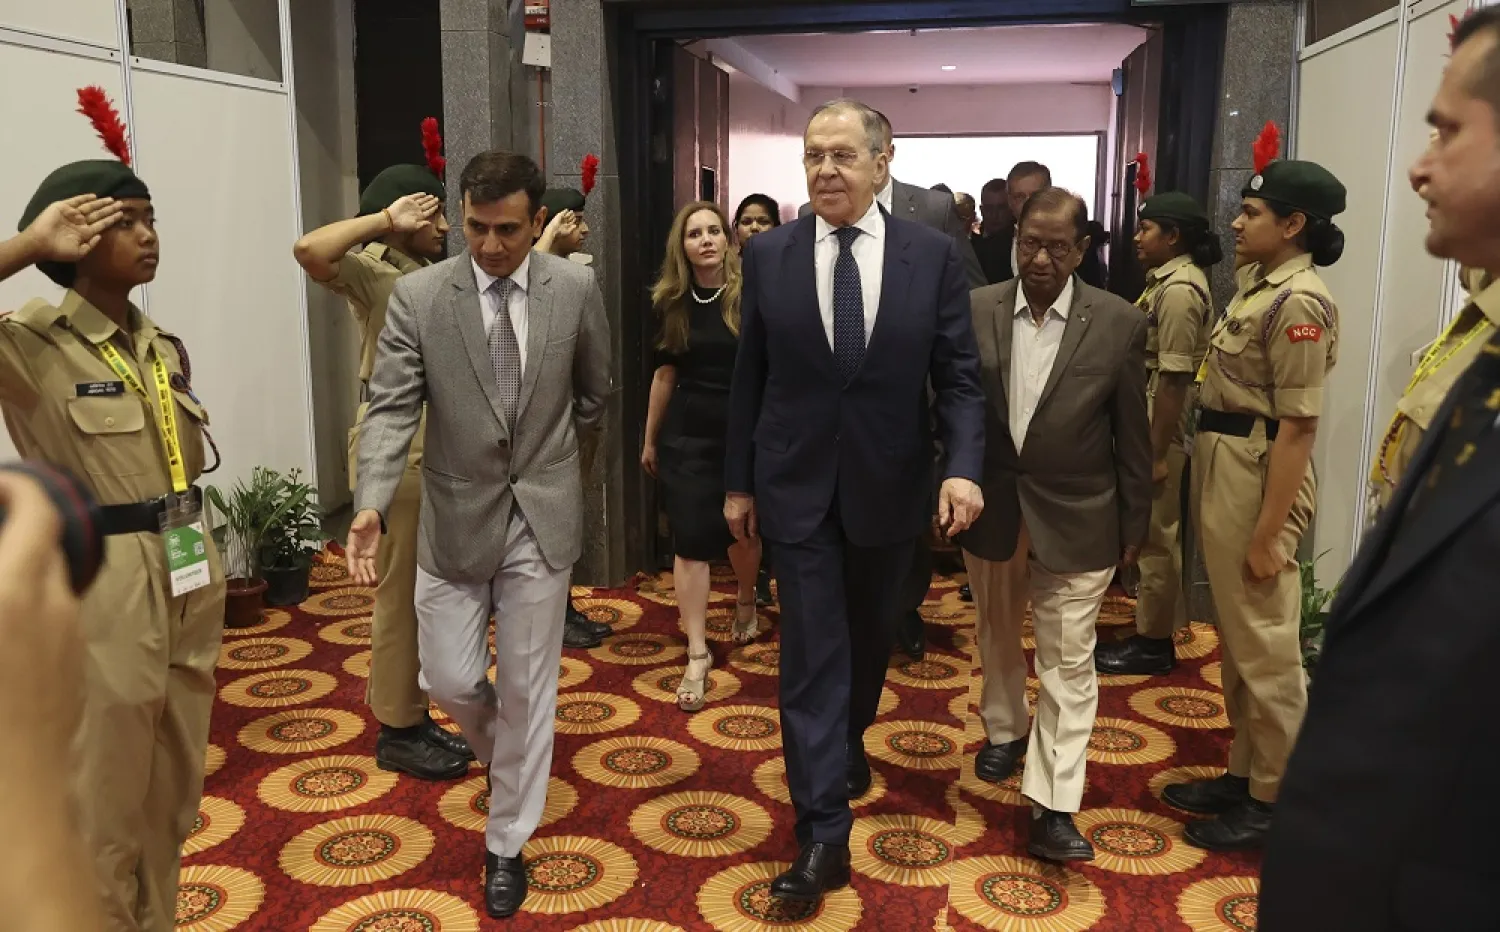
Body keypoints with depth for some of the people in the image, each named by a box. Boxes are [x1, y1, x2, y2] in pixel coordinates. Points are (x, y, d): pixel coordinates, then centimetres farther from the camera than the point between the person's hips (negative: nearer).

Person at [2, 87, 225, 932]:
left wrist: (197, 560, 17)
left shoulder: (166, 348, 9)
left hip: (191, 576, 6)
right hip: (103, 588, -6)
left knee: (175, 790, 18)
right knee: (107, 800, 8)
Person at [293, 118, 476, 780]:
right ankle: (396, 732, 14)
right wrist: (385, 219, -23)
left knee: (431, 588, 15)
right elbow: (309, 249, -32)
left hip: (438, 436, 8)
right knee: (400, 591, 1)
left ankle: (415, 716, 28)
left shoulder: (430, 271, 13)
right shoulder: (371, 268, -11)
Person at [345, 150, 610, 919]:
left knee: (527, 690, 7)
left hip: (542, 517, 0)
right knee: (451, 680, 6)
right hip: (455, 517, 0)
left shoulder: (576, 288, -4)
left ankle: (506, 846, 25)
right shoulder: (417, 296, -7)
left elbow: (593, 393, 11)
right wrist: (372, 504, -26)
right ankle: (503, 754, 43)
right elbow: (391, 409, -12)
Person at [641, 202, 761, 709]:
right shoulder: (672, 301, 1)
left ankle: (747, 599, 49)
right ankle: (697, 654, 7)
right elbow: (665, 373, 9)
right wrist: (650, 438, 14)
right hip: (687, 433, 2)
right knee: (691, 540, -1)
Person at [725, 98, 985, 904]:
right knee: (811, 655, -1)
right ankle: (823, 836, 7)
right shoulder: (768, 255, -2)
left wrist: (963, 466, -18)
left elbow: (958, 377, -3)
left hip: (889, 486, 1)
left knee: (867, 637, 20)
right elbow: (749, 378, 2)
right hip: (798, 486, -1)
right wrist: (738, 481, 4)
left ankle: (851, 740, 49)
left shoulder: (934, 254, -5)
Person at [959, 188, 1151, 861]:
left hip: (1076, 521, -2)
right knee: (997, 635, 22)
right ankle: (1005, 731, 47)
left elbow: (1132, 435, -3)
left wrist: (1134, 525, 1)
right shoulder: (975, 312, -6)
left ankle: (1052, 808, 8)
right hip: (990, 512, 2)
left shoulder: (1119, 325, -9)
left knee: (1068, 662, 1)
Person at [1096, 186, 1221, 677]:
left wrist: (1157, 453, -21)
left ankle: (1154, 644, 12)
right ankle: (1151, 632, 27)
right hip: (1148, 425, 10)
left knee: (1156, 536, 0)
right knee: (1152, 534, 16)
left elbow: (1174, 379, -22)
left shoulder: (1180, 290, -18)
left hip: (1161, 432, -10)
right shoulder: (1168, 280, 13)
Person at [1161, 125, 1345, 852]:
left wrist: (1269, 533, -20)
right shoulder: (1262, 286, 11)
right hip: (1222, 470, 10)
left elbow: (1297, 428, -20)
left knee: (1265, 647, 2)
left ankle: (1276, 800, 17)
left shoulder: (1298, 302, -18)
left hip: (1257, 476, -10)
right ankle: (1245, 774, 32)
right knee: (1237, 640, 18)